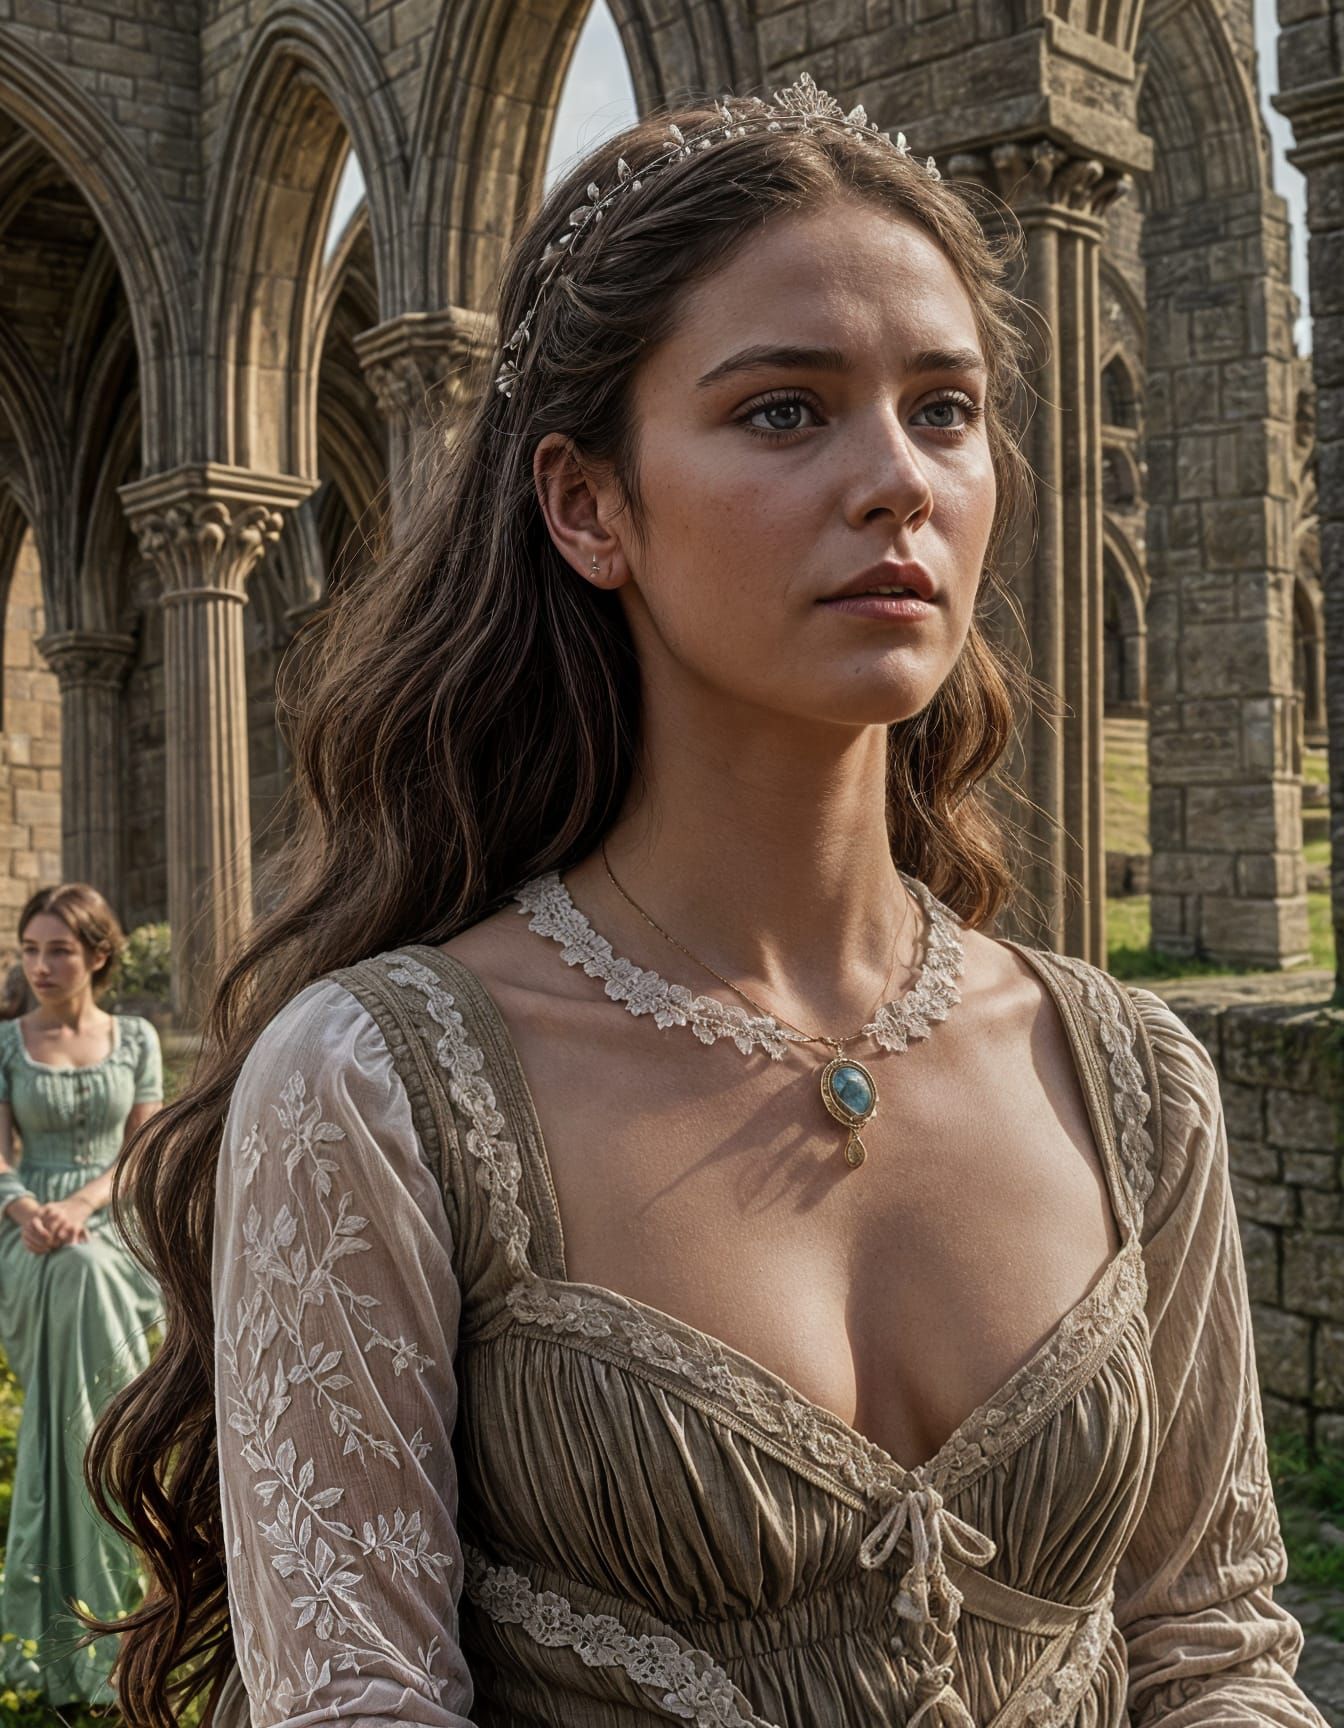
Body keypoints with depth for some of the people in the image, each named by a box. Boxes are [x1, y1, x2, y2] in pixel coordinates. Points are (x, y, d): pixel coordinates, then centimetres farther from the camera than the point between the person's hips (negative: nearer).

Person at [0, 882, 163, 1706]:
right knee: (77, 1278, -33)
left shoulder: (136, 1038, 7)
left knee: (82, 1276, -30)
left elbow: (144, 1153, 3)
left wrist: (83, 1203, -15)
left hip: (111, 1225, 1)